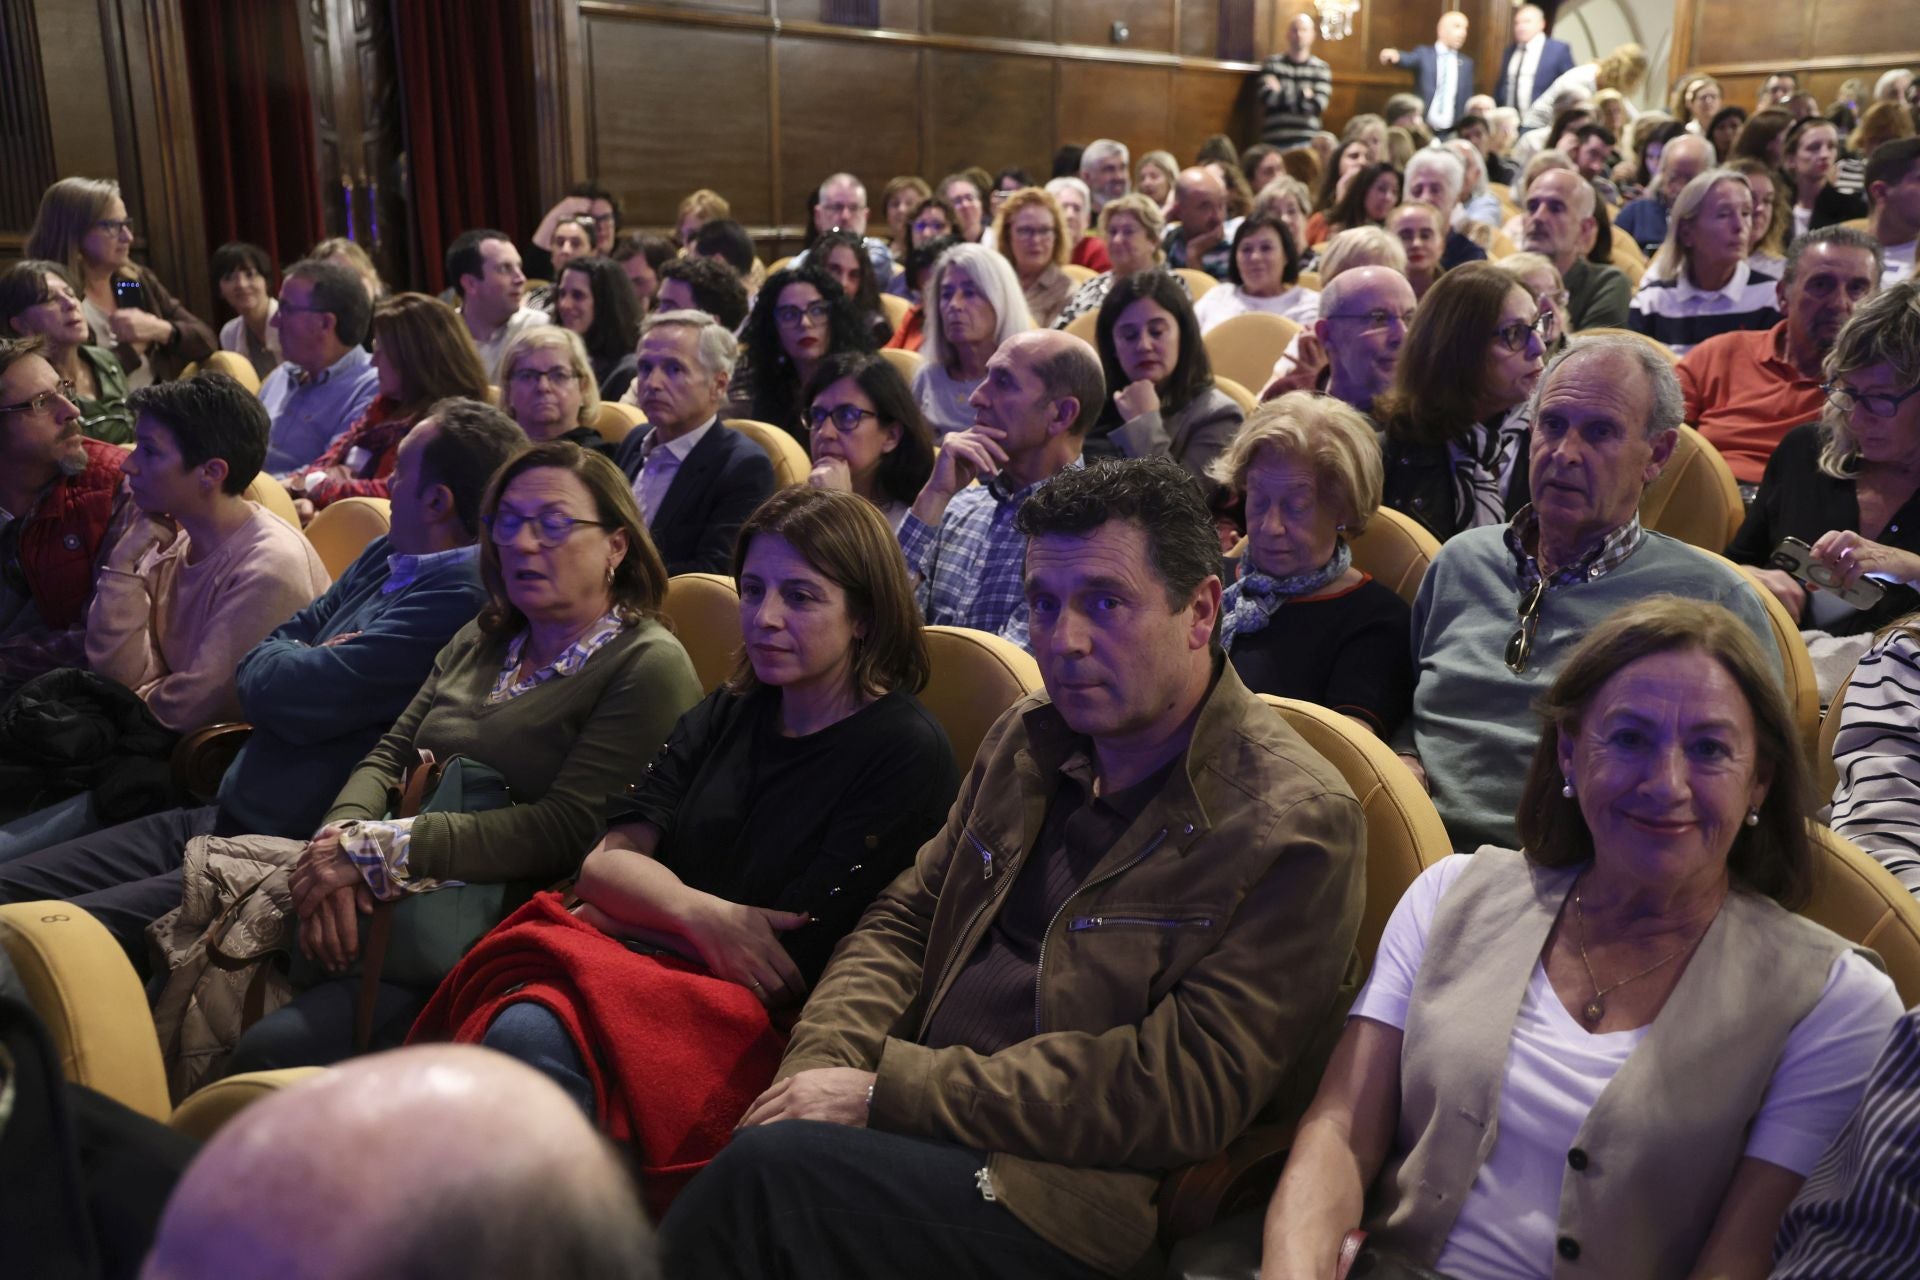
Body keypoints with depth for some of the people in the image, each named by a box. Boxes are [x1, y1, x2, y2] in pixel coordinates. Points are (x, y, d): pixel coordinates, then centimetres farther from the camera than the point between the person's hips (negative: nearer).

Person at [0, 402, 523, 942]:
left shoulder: (463, 593, -20)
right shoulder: (384, 556, 13)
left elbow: (296, 698, -20)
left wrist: (271, 665, 2)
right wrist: (308, 669, -5)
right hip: (220, 818, 10)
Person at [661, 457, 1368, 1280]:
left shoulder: (1295, 825, -11)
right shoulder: (1024, 741, 11)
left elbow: (1185, 1087, -17)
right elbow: (903, 923, 15)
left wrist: (892, 1090, -18)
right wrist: (818, 1071, -6)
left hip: (1073, 1203, -5)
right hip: (935, 1143, 6)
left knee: (772, 1172, -27)